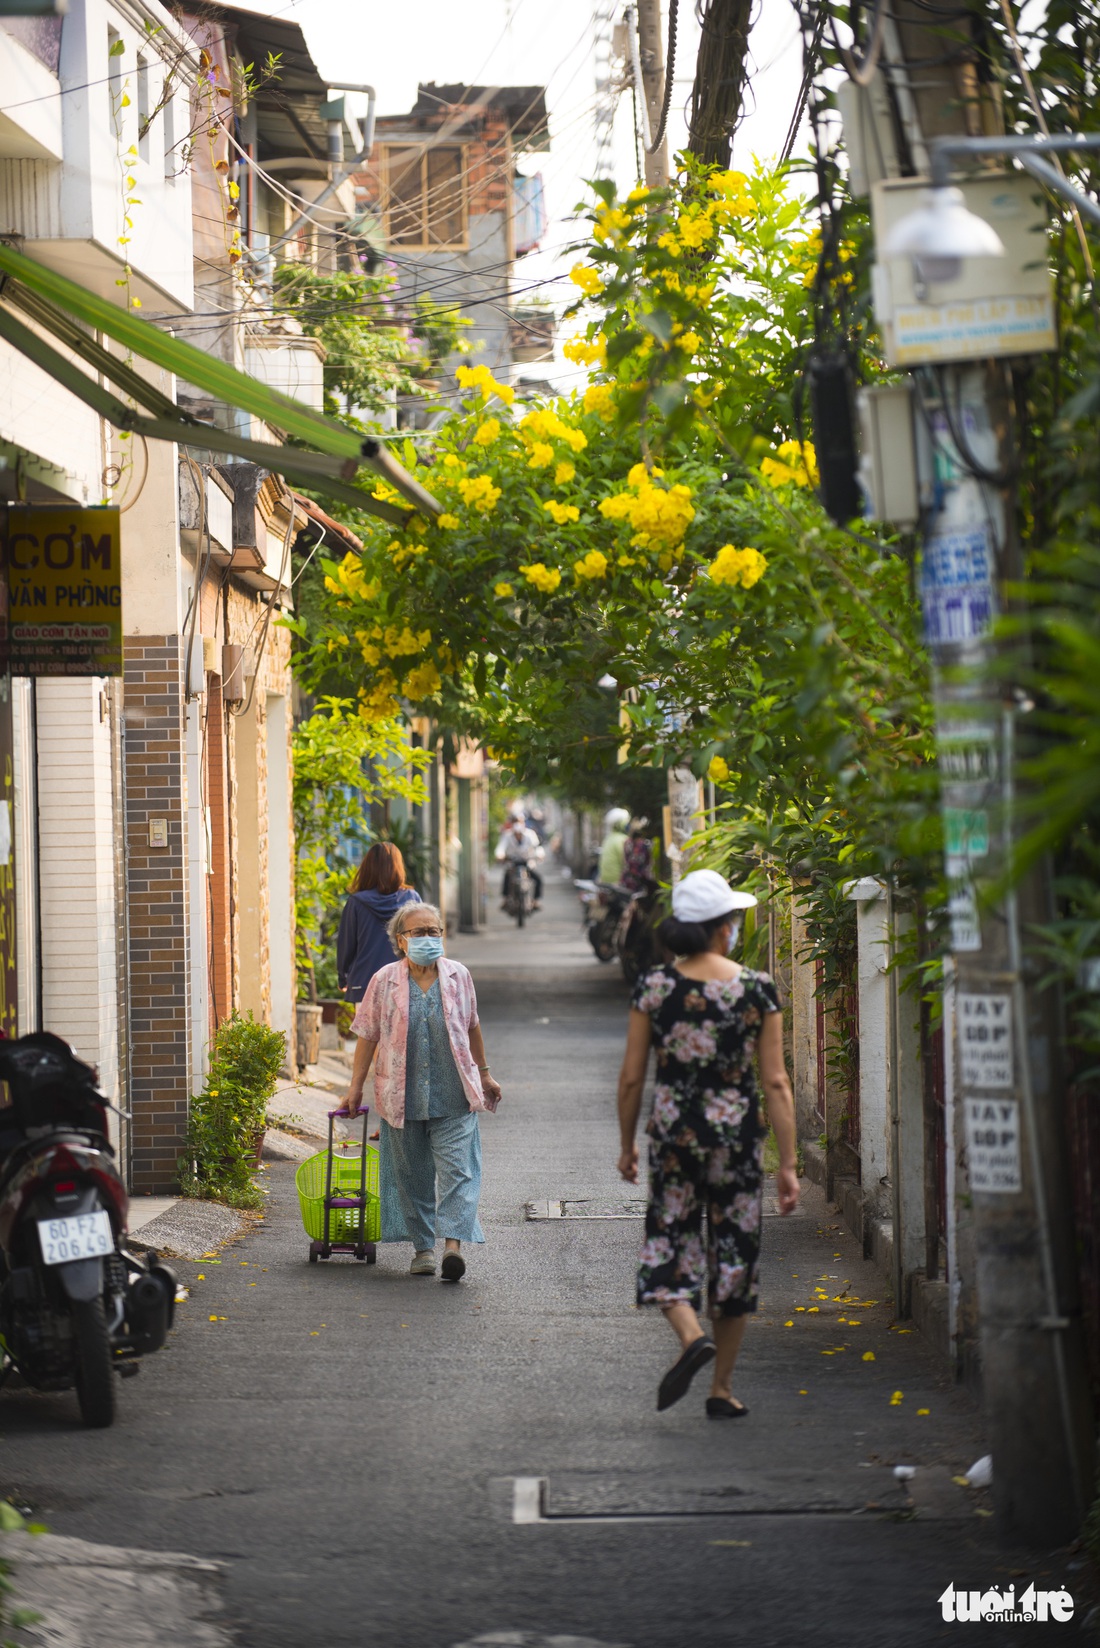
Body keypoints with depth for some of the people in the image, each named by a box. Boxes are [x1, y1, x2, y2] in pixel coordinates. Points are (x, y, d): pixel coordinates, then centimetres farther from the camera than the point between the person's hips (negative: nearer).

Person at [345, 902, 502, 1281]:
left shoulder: (457, 976, 6)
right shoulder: (384, 981, 1)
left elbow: (471, 1027, 18)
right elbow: (368, 1036, 5)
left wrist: (484, 1074, 23)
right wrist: (356, 1086, 3)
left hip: (453, 1094, 0)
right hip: (402, 1096, 0)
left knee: (457, 1168, -11)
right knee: (412, 1174, 7)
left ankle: (453, 1244, -18)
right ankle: (423, 1247, 17)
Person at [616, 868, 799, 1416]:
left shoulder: (653, 987, -3)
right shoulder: (757, 990, -6)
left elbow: (631, 1078, -1)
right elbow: (776, 1083, -7)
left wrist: (627, 1145, 13)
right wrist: (788, 1164, -3)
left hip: (672, 1132, 0)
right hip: (736, 1134, 0)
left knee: (668, 1240, 11)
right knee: (734, 1249, 11)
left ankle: (691, 1334, -19)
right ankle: (721, 1388, 16)